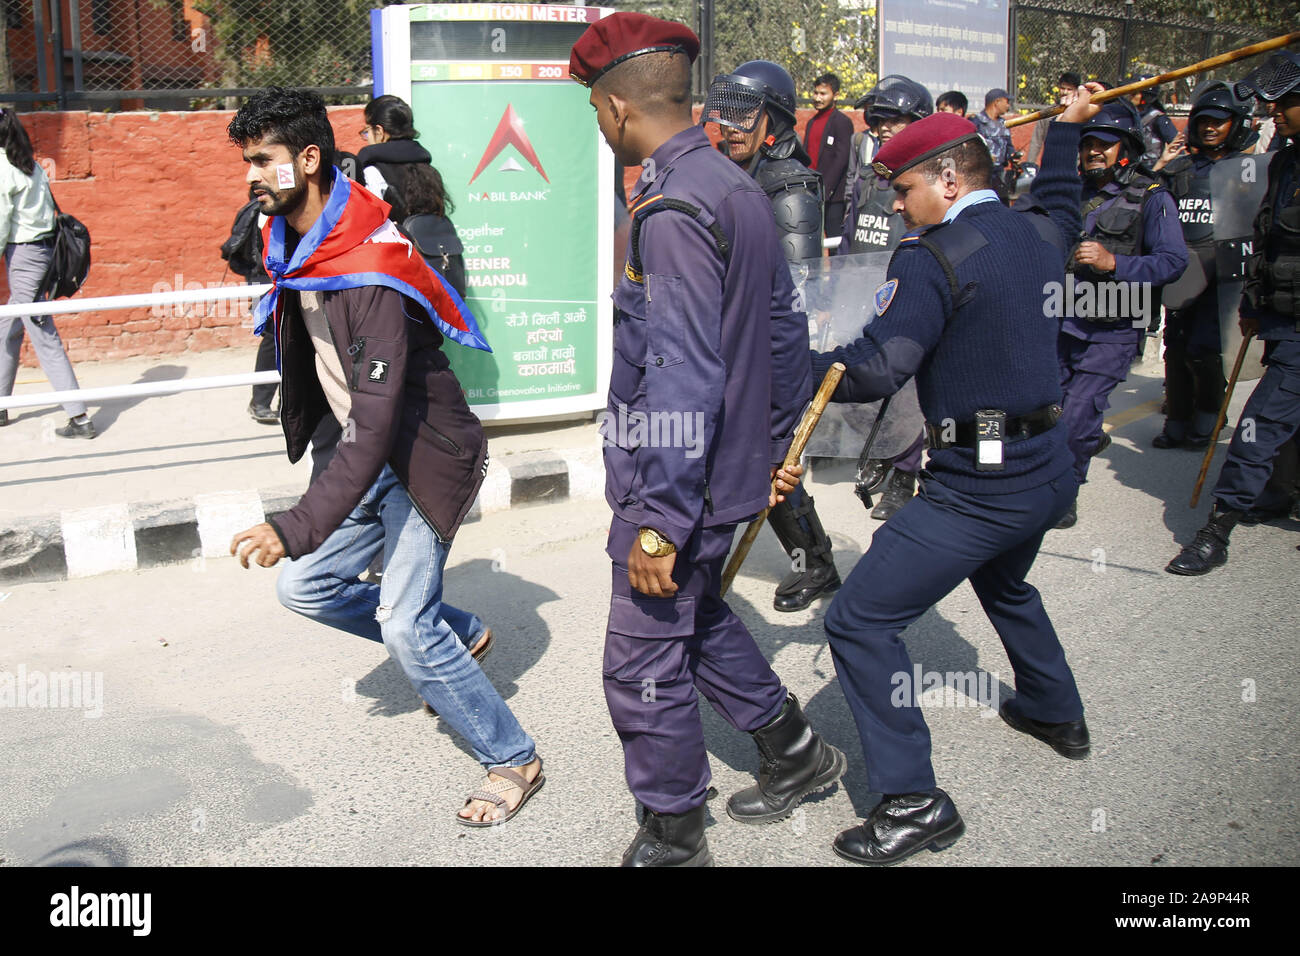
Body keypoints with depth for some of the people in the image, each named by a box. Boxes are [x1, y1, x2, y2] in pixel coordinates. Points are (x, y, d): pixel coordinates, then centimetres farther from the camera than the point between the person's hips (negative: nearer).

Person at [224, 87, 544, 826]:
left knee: (403, 624, -14)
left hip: (426, 456, -9)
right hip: (370, 453, 9)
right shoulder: (294, 243, 1)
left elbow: (377, 426, -34)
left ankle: (515, 761, 5)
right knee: (306, 588, 10)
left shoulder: (369, 274, -29)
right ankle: (459, 636, 27)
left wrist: (297, 528, -37)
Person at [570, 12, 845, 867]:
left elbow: (683, 383, -27)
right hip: (734, 467, 10)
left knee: (644, 664, 4)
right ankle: (794, 751, 40)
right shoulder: (737, 186, 8)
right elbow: (785, 323, 15)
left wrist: (660, 523, -24)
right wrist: (779, 442, 22)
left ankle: (673, 843, 21)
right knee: (697, 616, 27)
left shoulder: (672, 210, -22)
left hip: (678, 484, -10)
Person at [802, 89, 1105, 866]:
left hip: (979, 486, -9)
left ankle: (915, 802, -3)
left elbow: (878, 368, -26)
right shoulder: (1038, 233, 6)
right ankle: (1058, 713, 54)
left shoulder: (934, 258, -17)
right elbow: (1062, 209, 33)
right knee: (1003, 582, 37)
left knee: (861, 622, -6)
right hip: (1049, 469, 9)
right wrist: (1067, 128, 46)